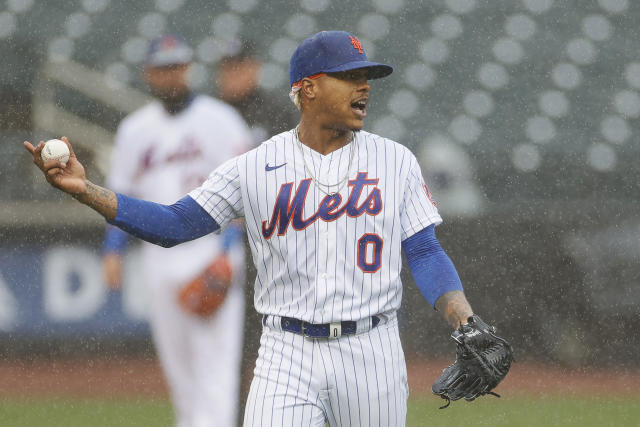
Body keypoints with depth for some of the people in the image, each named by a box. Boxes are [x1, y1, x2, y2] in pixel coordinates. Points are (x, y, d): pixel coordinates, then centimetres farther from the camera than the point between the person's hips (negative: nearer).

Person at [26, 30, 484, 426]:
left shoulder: (395, 161, 6)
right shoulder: (255, 167, 3)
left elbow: (424, 253, 5)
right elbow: (172, 225, 1)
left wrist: (465, 320, -12)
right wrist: (84, 188, -10)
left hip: (373, 351, 1)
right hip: (287, 356, -1)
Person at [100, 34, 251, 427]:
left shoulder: (219, 120, -2)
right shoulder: (135, 129, 12)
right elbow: (121, 194, 17)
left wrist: (226, 251, -17)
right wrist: (113, 250, 5)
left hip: (211, 251, -5)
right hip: (160, 258, 5)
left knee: (215, 358, -12)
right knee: (176, 362, 9)